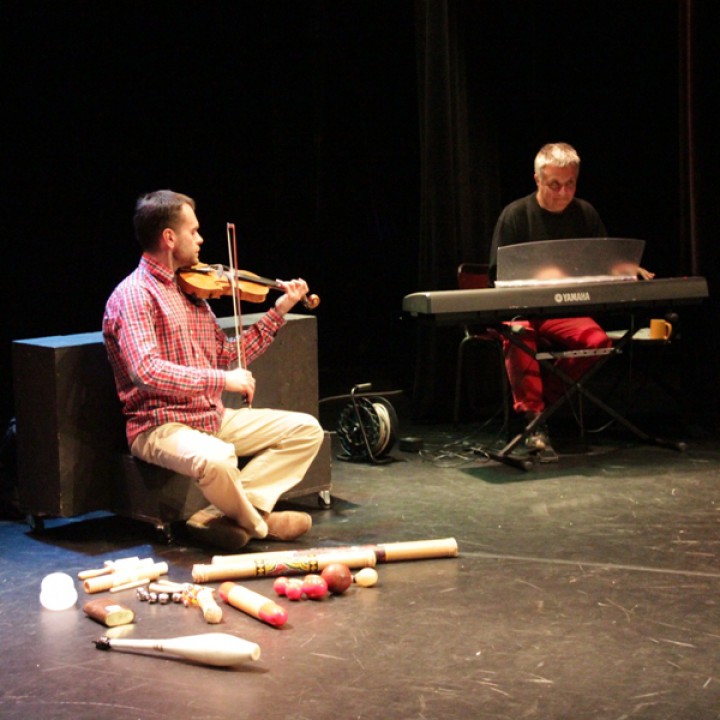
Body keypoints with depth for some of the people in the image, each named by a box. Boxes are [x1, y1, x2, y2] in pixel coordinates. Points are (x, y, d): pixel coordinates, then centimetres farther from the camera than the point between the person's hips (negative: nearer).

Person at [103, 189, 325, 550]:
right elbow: (146, 371, -26)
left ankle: (221, 513, -13)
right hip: (160, 426, -9)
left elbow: (227, 355, 18)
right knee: (216, 458, -39)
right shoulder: (133, 295, -12)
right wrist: (221, 380, -25)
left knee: (306, 430, 0)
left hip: (213, 418, 9)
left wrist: (277, 312, 14)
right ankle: (261, 523, -6)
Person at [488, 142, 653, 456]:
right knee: (518, 334, -39)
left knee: (599, 341, -28)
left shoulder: (584, 213, 10)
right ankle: (533, 419, -34)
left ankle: (546, 398, -13)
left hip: (566, 311, 3)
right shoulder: (515, 215, -2)